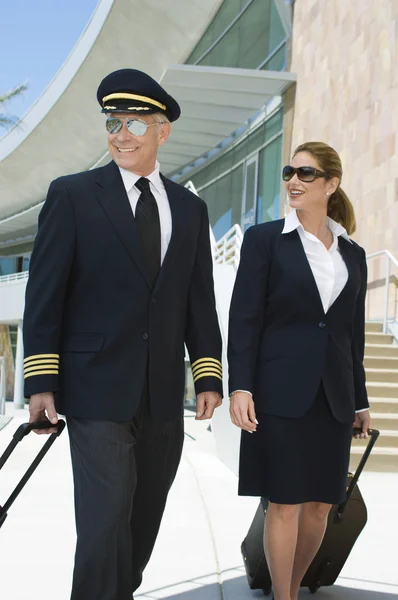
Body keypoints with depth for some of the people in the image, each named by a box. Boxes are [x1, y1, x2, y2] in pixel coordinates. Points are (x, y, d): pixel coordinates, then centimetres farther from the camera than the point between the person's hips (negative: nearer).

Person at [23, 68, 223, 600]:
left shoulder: (190, 209, 11)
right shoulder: (72, 195, -1)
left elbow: (200, 302, 13)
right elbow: (44, 295, -4)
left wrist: (208, 377, 5)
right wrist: (41, 382, -9)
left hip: (163, 398, 5)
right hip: (98, 392, -4)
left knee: (144, 521, 14)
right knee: (105, 520, -9)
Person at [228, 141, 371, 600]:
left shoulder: (352, 254, 12)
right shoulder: (265, 239, 0)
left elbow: (354, 333, 14)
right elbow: (244, 319, -5)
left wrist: (360, 401, 15)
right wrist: (240, 387, -13)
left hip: (333, 398, 4)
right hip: (282, 394, -4)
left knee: (320, 506, 9)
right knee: (285, 505, -1)